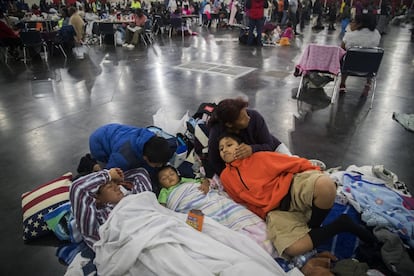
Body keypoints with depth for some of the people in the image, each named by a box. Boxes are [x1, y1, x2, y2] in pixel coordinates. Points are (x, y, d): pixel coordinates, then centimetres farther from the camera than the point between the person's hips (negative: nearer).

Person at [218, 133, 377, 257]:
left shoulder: (258, 157, 10)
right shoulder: (226, 177, 16)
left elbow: (294, 163, 7)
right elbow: (243, 200, 21)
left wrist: (317, 175, -2)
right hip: (276, 211, 1)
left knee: (325, 185, -36)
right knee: (292, 248, -31)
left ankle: (312, 226, -5)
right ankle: (340, 224, -6)